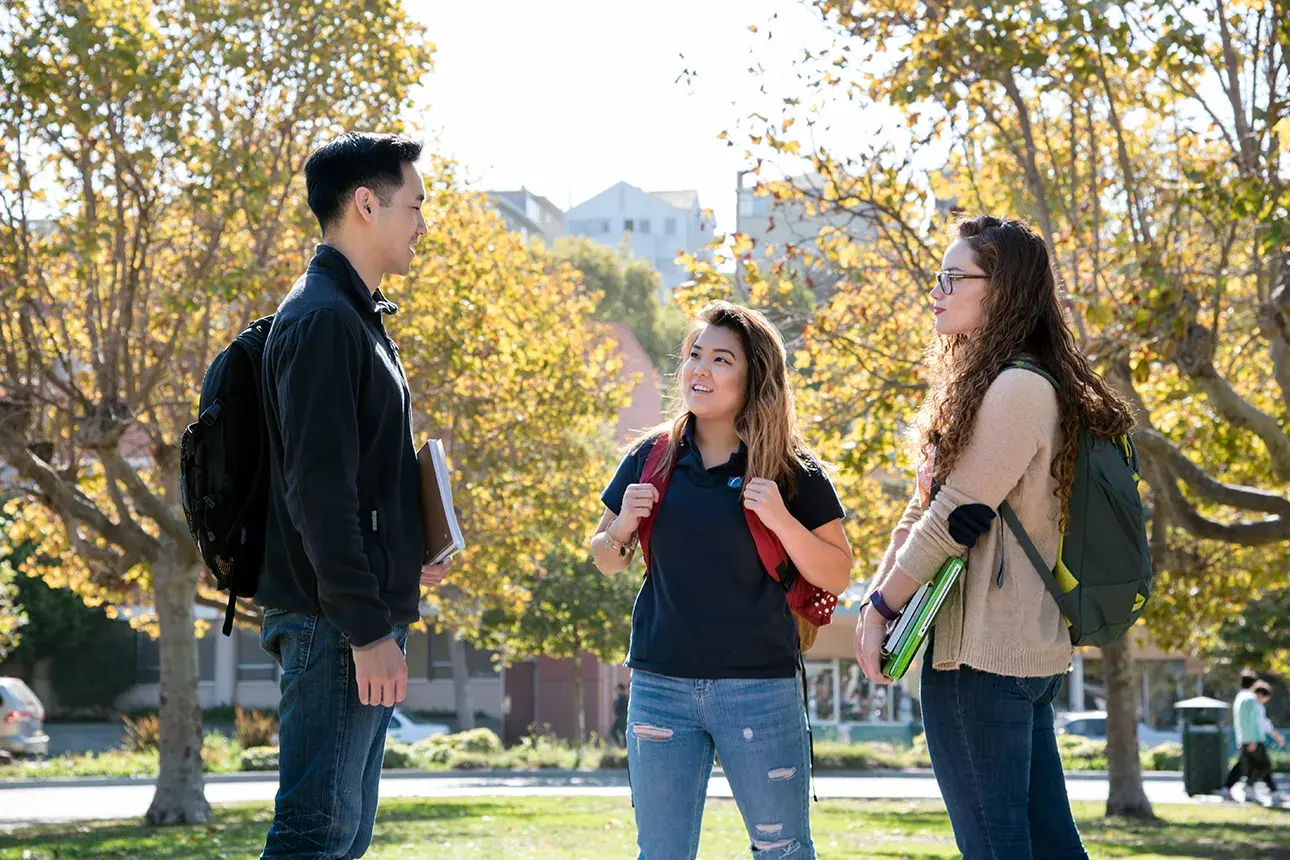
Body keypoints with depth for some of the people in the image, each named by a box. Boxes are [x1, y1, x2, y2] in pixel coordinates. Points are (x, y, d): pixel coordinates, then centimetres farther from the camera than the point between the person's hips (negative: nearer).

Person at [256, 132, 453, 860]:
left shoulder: (359, 319, 19)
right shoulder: (322, 320, -13)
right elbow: (319, 487, -20)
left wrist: (409, 555, 11)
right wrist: (366, 628, -22)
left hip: (364, 615, 10)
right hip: (332, 616, -10)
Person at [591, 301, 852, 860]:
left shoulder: (792, 472, -3)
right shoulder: (651, 459, 4)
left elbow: (836, 578, -2)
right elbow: (607, 562, 15)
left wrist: (781, 520, -17)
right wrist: (623, 527, -7)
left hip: (759, 687, -2)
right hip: (661, 684, 3)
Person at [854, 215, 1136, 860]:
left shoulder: (1019, 388, -15)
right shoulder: (983, 384, 17)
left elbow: (957, 514, -16)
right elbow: (922, 509, 16)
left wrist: (881, 608, -8)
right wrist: (874, 598, 5)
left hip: (980, 652, -10)